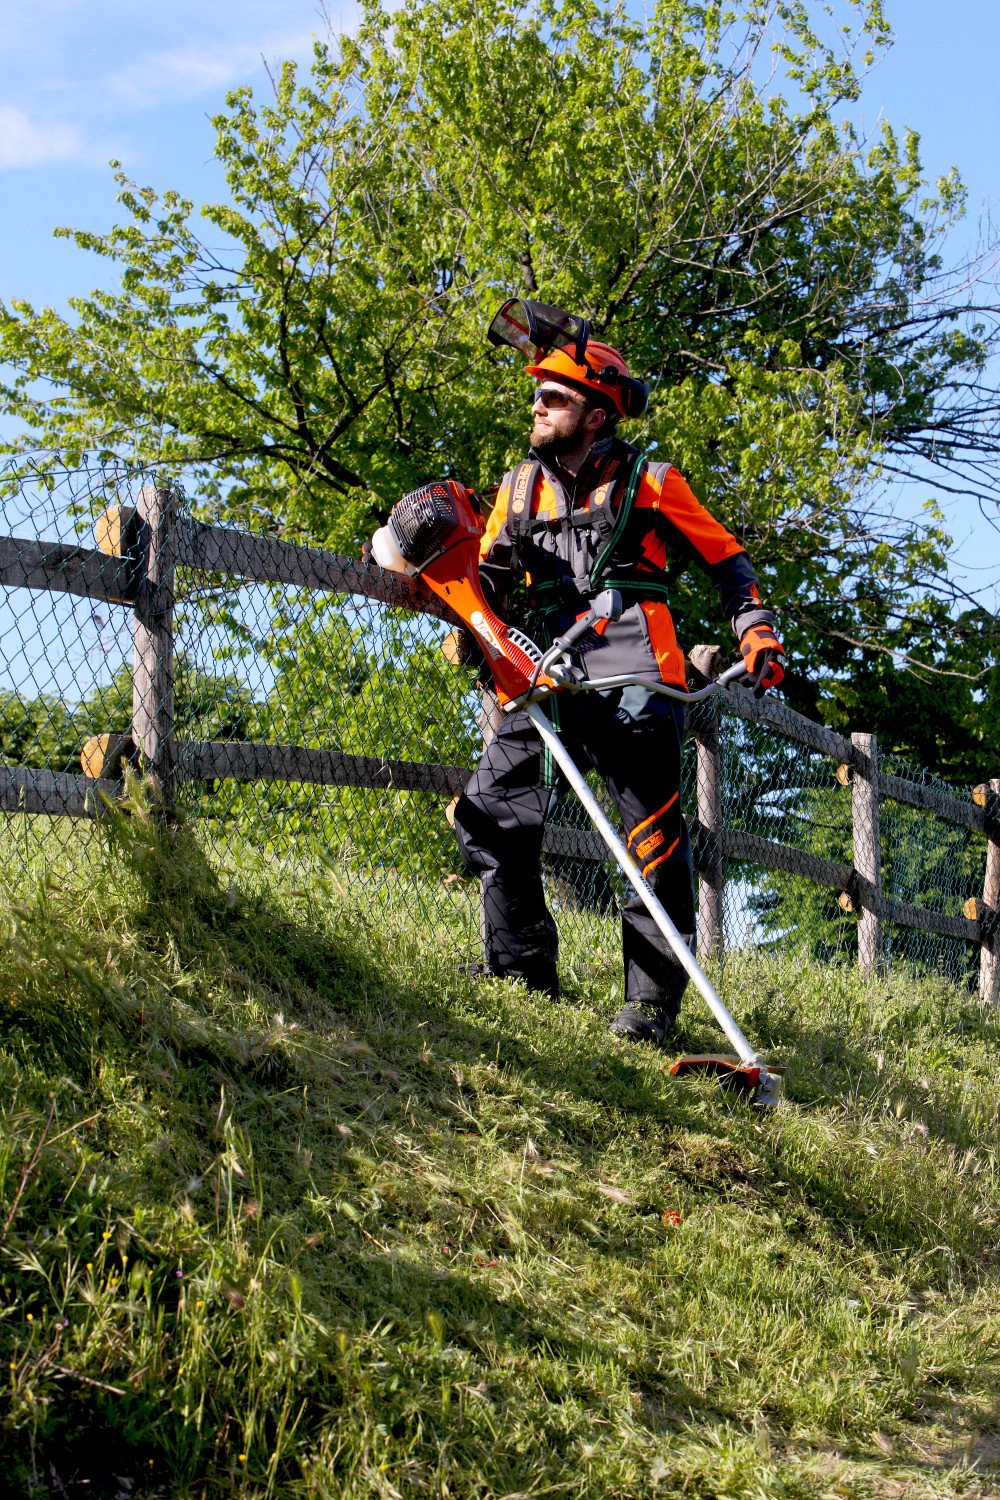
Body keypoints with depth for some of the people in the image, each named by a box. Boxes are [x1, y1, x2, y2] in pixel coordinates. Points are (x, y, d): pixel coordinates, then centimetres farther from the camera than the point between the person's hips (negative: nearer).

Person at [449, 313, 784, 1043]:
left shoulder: (648, 483, 6)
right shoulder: (521, 487, 18)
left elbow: (727, 559, 12)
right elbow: (489, 581, 23)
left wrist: (758, 632, 1)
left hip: (633, 683, -5)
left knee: (655, 843, -7)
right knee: (490, 817, -3)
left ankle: (654, 1000, -2)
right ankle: (524, 969, 10)